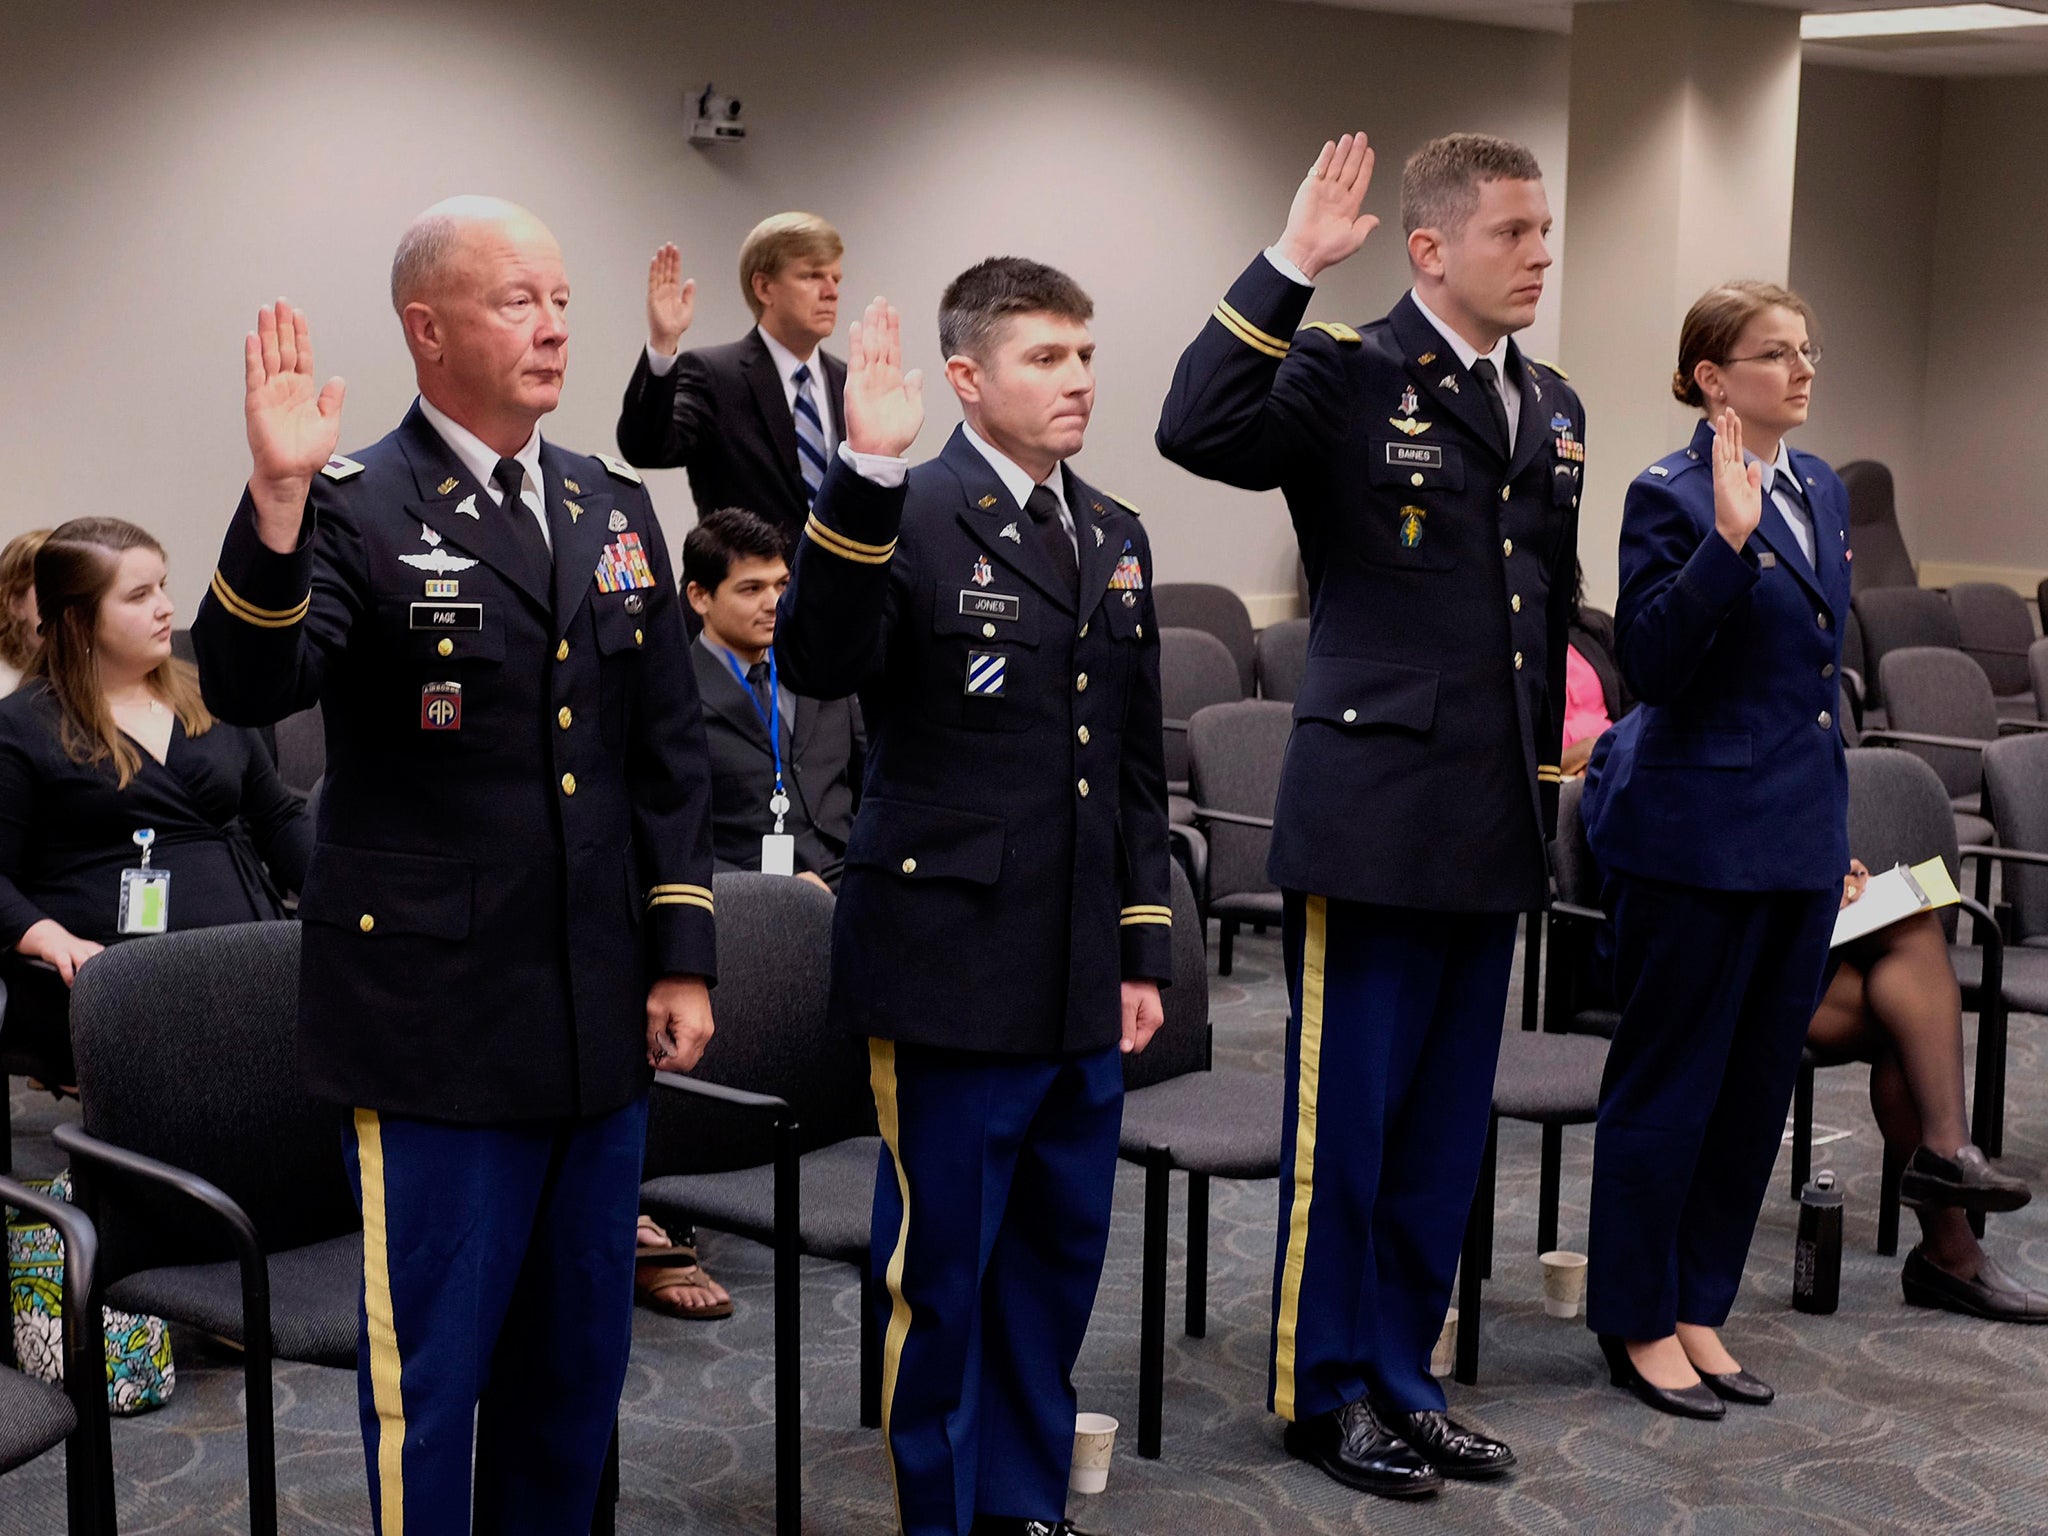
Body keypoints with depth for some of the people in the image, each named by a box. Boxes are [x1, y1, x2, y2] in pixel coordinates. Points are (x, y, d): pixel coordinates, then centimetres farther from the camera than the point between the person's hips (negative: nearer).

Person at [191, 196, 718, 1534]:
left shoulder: (617, 508, 10)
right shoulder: (353, 510, -8)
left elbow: (671, 752, 11)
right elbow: (249, 689, -24)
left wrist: (682, 958, 6)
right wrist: (278, 501, -39)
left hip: (601, 1015, 6)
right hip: (441, 1020, -6)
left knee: (580, 1362, 17)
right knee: (432, 1371, 6)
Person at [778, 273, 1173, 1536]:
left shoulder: (1117, 537, 13)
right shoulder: (912, 519, -8)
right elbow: (820, 663, -27)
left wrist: (1144, 949, 14)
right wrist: (867, 474, -37)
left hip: (1082, 984, 7)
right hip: (955, 968, -6)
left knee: (1059, 1256, 16)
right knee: (942, 1267, 5)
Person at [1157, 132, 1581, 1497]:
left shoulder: (1553, 409, 13)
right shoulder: (1346, 376, -8)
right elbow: (1198, 432, -28)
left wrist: (1544, 785, 17)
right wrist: (1292, 265, -27)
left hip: (1495, 826, 7)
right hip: (1374, 812, -7)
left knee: (1447, 1128, 15)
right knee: (1346, 1119, 4)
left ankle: (1402, 1377, 28)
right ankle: (1324, 1389, 20)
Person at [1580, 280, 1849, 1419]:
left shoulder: (1823, 491, 12)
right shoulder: (1671, 498, -11)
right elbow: (1651, 664, -20)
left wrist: (1835, 828, 20)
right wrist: (1728, 536, -28)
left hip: (1804, 833, 8)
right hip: (1699, 837, -8)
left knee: (1759, 1088, 13)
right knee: (1669, 1083, 3)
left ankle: (1699, 1311, 25)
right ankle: (1639, 1324, 16)